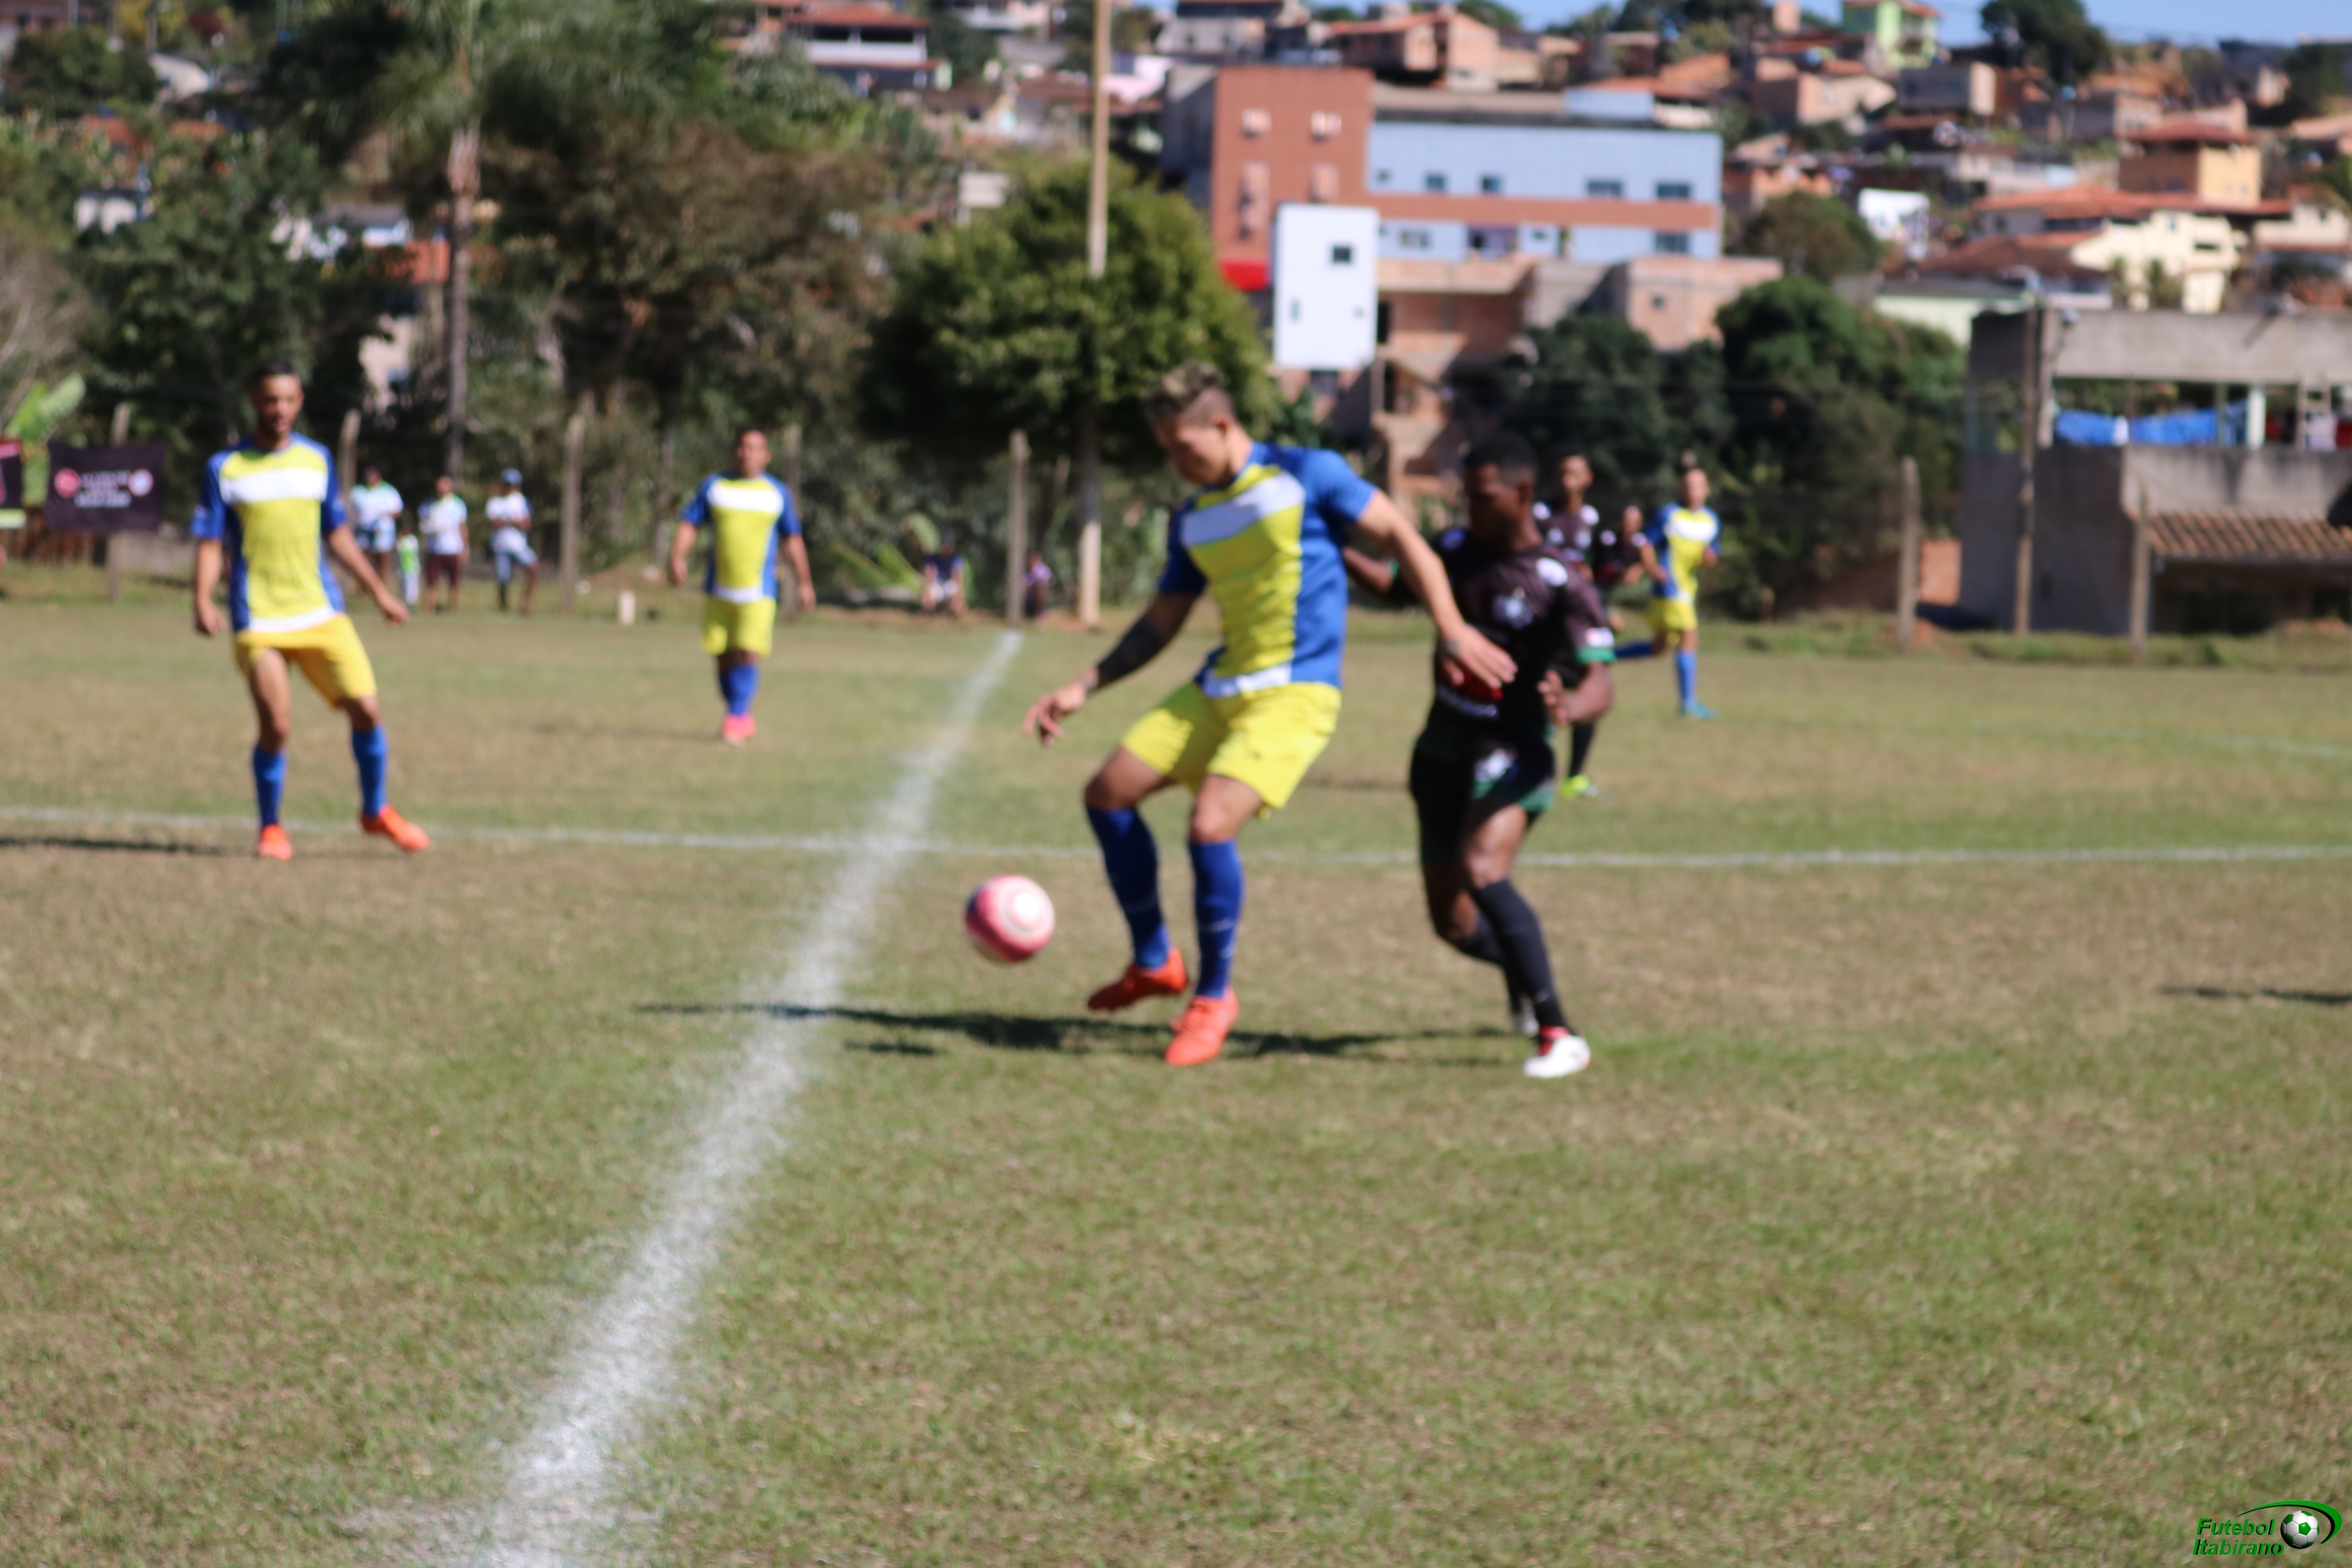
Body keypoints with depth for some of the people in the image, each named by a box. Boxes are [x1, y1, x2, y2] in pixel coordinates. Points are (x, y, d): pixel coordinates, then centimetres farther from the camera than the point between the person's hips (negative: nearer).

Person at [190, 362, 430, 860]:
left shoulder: (316, 459, 11)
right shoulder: (225, 469, 1)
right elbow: (210, 544, 0)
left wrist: (378, 592, 19)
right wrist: (203, 602, -15)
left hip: (322, 613, 3)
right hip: (260, 622, -3)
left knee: (365, 710, -4)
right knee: (276, 725, -14)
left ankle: (376, 811, 19)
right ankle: (270, 828, 8)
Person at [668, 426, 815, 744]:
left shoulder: (777, 493, 6)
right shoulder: (714, 487, 7)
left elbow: (792, 539, 12)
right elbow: (688, 523, 4)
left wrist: (804, 583, 13)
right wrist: (677, 558, -13)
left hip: (758, 590, -2)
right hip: (718, 588, 2)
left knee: (749, 654, -15)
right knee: (724, 656, 6)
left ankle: (735, 718, -16)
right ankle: (743, 719, 20)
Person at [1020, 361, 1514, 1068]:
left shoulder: (1308, 476, -8)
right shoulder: (1192, 520, 11)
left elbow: (1399, 537, -5)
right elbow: (1159, 625, 20)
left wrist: (1452, 631, -13)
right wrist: (1082, 689, 10)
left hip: (1292, 695, -8)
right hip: (1218, 688, 8)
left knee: (1210, 826, -24)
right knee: (1108, 793, 4)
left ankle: (1213, 997, -4)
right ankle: (1153, 962, 20)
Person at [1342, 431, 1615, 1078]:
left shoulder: (1561, 582, -16)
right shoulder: (1457, 550, 2)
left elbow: (1601, 682, -23)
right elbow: (1398, 587, 23)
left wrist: (1571, 706, -45)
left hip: (1512, 753, -6)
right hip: (1444, 750, 6)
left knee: (1481, 870, -32)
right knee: (1452, 921, 9)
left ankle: (1558, 1036, -29)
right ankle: (1521, 976, 44)